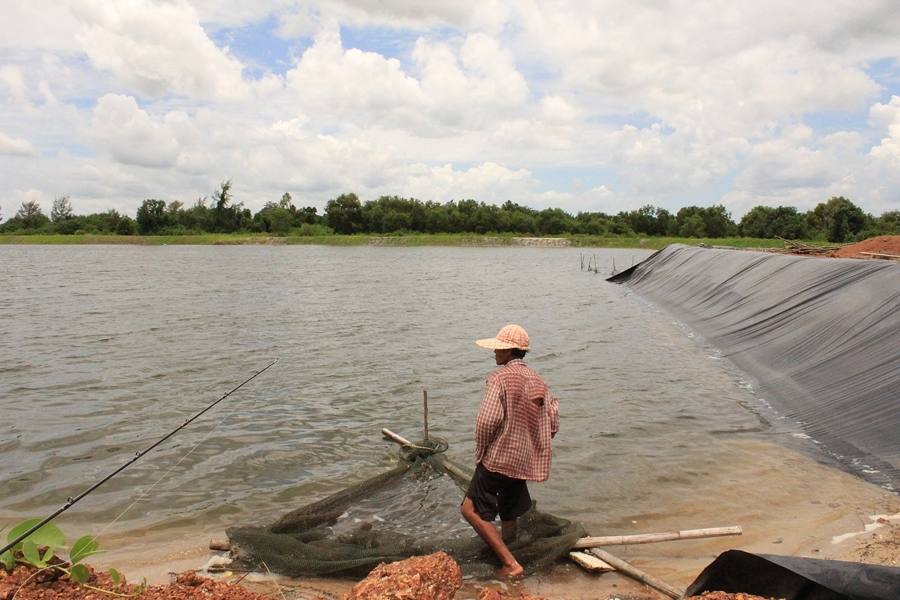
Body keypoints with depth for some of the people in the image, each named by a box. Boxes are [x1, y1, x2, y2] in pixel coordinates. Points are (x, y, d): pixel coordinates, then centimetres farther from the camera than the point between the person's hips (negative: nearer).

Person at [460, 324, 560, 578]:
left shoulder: (499, 377, -14)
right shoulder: (538, 382, 8)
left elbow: (487, 420, -23)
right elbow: (552, 425, 10)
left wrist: (480, 451, -7)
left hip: (498, 457, -8)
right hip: (525, 461, 8)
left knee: (471, 509, -1)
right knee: (509, 515, 21)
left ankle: (510, 564, -5)